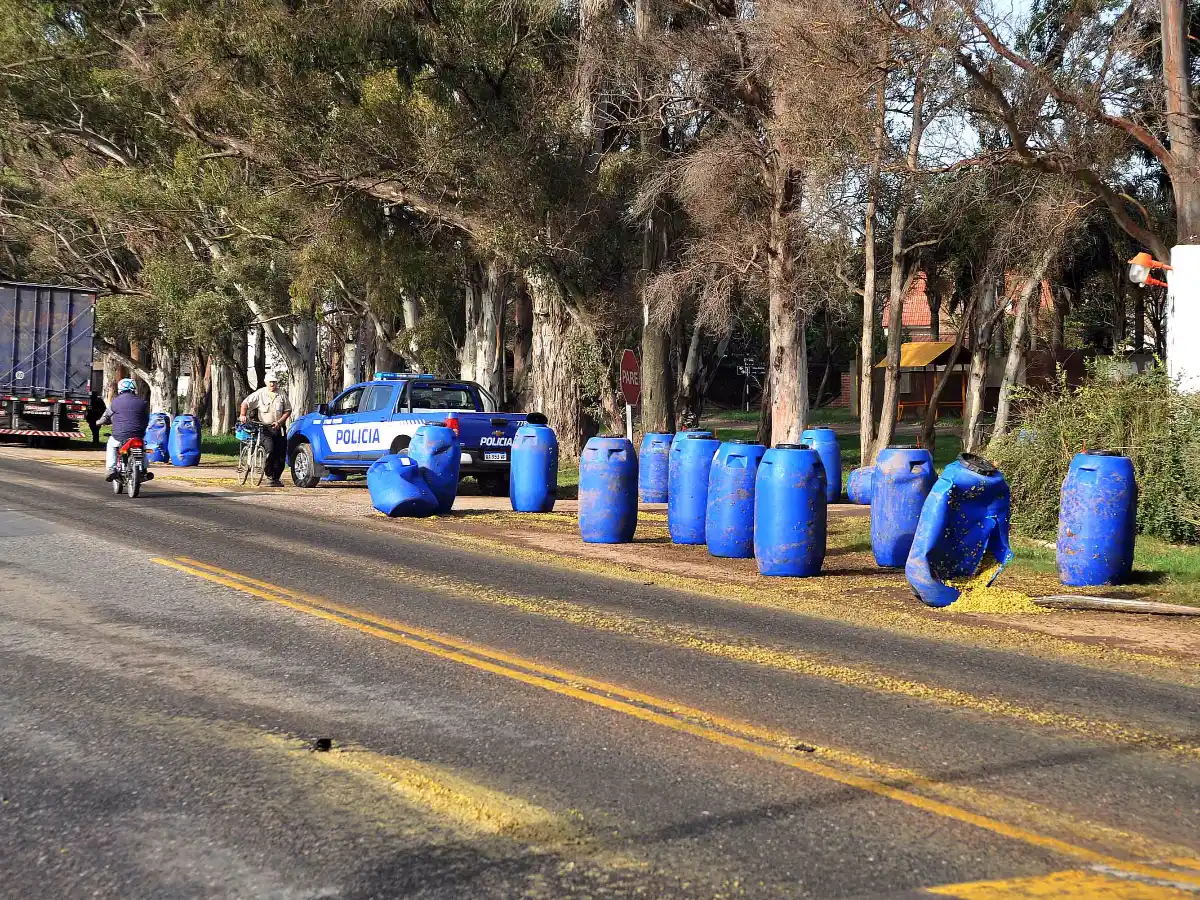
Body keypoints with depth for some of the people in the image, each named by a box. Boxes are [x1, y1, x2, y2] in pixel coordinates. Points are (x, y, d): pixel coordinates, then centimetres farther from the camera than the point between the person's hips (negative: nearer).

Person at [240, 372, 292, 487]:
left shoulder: (282, 395, 7)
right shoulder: (260, 394, 1)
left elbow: (288, 410, 7)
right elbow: (246, 403, 1)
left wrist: (279, 422, -7)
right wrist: (243, 415, -16)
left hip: (280, 429, 3)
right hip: (265, 428, -3)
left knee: (281, 455, 1)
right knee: (270, 451, -21)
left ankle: (276, 478, 13)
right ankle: (270, 476, -9)